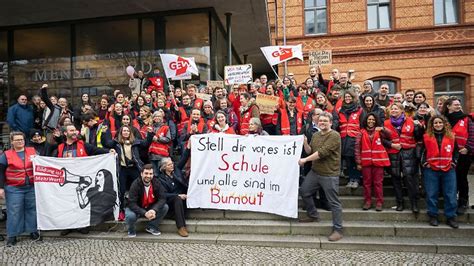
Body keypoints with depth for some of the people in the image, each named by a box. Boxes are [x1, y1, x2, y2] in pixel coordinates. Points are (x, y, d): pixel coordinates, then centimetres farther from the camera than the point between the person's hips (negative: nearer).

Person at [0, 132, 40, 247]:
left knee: (32, 209, 11)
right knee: (14, 211, 1)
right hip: (14, 189, -2)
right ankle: (12, 235, 13)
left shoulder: (32, 151, 5)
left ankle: (33, 231, 23)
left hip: (32, 187, 2)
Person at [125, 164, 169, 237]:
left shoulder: (156, 183, -14)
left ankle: (151, 227, 1)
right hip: (136, 208, -3)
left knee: (165, 207, -19)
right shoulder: (136, 184, -24)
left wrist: (154, 210, -36)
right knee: (130, 216, -35)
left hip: (151, 208, 4)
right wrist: (144, 213, -41)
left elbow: (162, 198, -18)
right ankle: (131, 230, 2)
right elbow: (132, 203, -28)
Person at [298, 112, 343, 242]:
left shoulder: (334, 136, -13)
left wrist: (305, 160, -18)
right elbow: (310, 151, 13)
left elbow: (322, 152, -21)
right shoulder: (315, 135, 12)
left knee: (334, 202, -2)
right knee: (304, 191, 13)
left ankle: (338, 230, 9)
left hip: (329, 174, -8)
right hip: (315, 171, 8)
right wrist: (305, 143, -6)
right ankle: (313, 216, 33)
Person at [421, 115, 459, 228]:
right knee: (432, 194, 3)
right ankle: (433, 216, 14)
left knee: (450, 194, 4)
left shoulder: (451, 136, 7)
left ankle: (450, 217, 15)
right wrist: (425, 163, -7)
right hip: (431, 169, -2)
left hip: (448, 169, 2)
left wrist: (453, 162, 2)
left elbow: (456, 150, 13)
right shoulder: (426, 137, 0)